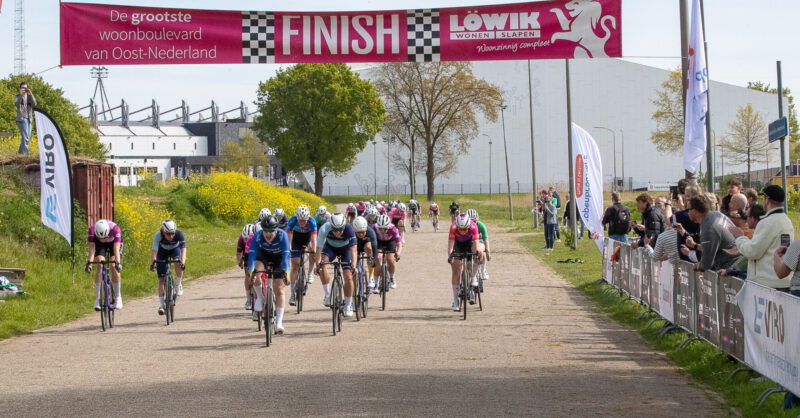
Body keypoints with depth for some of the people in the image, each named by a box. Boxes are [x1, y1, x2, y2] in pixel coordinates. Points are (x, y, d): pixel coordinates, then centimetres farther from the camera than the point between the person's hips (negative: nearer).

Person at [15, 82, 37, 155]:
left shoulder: (29, 96, 13)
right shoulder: (17, 97, 6)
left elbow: (34, 104, -5)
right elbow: (16, 104, -15)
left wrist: (31, 94, -20)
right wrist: (21, 95, -27)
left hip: (29, 119, 5)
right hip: (21, 119, -5)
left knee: (27, 138, 7)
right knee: (25, 138, -17)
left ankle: (20, 152, 16)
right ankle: (25, 152, -18)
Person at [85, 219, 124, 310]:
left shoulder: (115, 229, -39)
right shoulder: (92, 230, -36)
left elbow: (116, 248, -44)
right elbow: (92, 249, -39)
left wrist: (117, 262, -58)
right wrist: (89, 262, -53)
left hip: (113, 242, -1)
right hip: (99, 245, 1)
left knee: (114, 268, -18)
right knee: (100, 267, -19)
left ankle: (118, 297, -5)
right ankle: (98, 299, -16)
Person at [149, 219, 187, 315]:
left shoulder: (179, 234, -35)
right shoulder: (158, 235, -36)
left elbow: (183, 249, -41)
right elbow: (154, 251, -43)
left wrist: (183, 262, -56)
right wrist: (152, 263, -59)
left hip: (175, 249, 0)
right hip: (163, 251, 0)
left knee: (178, 263, -34)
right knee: (161, 279, -7)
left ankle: (179, 284, -8)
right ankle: (161, 305, -3)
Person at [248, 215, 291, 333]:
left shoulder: (282, 235, -34)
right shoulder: (258, 237, -31)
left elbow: (286, 256, -38)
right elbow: (252, 254, -35)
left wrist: (286, 273, -49)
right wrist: (251, 272, -48)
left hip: (278, 258, -1)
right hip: (263, 255, 1)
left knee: (279, 290, -8)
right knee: (256, 276, -30)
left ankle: (279, 323, -5)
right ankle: (260, 299, -4)